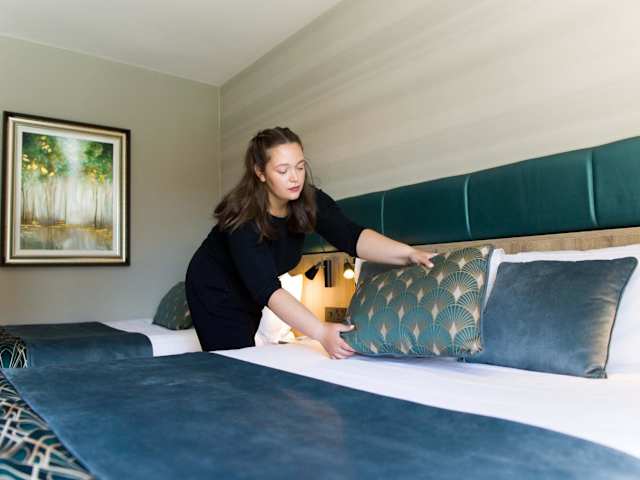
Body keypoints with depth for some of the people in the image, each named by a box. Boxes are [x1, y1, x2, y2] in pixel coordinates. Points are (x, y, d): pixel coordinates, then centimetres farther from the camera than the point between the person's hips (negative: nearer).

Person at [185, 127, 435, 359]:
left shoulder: (310, 200, -20)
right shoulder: (243, 217, -35)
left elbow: (350, 236, -34)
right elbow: (266, 289, -43)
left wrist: (409, 253, -50)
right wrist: (320, 332, -54)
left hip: (248, 292, 6)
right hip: (215, 290, -5)